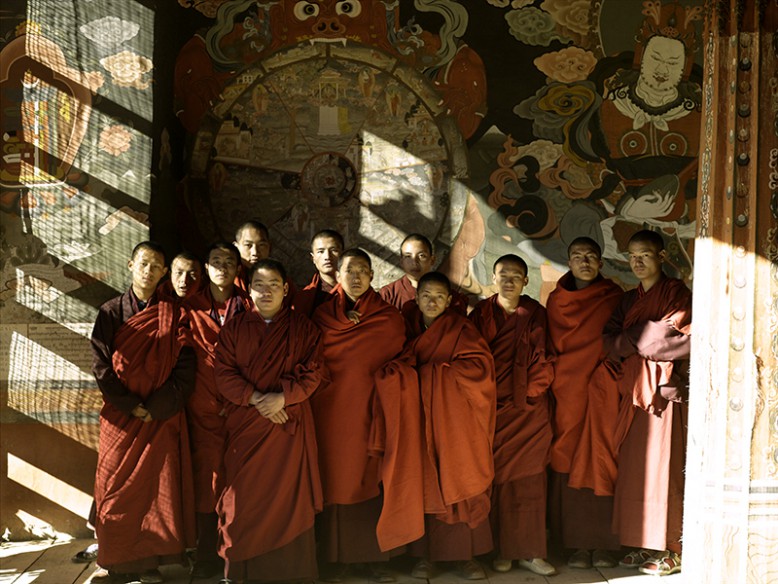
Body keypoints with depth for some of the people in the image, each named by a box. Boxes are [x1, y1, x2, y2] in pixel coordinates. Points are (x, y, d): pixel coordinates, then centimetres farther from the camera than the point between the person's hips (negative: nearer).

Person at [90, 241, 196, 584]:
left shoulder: (173, 314, 3)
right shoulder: (111, 312, 4)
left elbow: (185, 366, -4)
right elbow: (100, 364, -2)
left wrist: (154, 408, -11)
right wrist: (131, 406, -10)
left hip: (163, 416, 0)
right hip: (120, 416, 1)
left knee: (159, 488, 1)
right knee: (118, 488, 3)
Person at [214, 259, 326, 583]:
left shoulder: (303, 328, 5)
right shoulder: (234, 328, 7)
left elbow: (314, 372, -2)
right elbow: (224, 373, 0)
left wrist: (283, 397, -16)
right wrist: (256, 398, -14)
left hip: (289, 422, -1)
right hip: (245, 423, 1)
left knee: (289, 494, 1)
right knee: (246, 496, 3)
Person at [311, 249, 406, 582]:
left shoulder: (388, 318, 0)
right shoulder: (322, 316, 3)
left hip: (370, 410, -1)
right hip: (331, 411, 1)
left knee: (371, 477, 3)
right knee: (335, 478, 6)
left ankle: (375, 554, 18)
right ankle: (337, 554, 20)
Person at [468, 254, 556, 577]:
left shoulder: (536, 314, 4)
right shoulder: (481, 313, 3)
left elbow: (545, 357, 6)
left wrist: (532, 390, -2)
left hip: (529, 408, 1)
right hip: (492, 406, 0)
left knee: (529, 480, 3)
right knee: (497, 479, 3)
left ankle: (529, 552, 13)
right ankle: (501, 550, 15)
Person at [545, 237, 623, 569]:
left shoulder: (614, 297, 5)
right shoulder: (556, 300, 10)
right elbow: (552, 347, 13)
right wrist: (551, 383, 6)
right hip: (568, 392, 2)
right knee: (570, 464, 0)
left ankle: (603, 543, 8)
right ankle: (579, 543, 8)